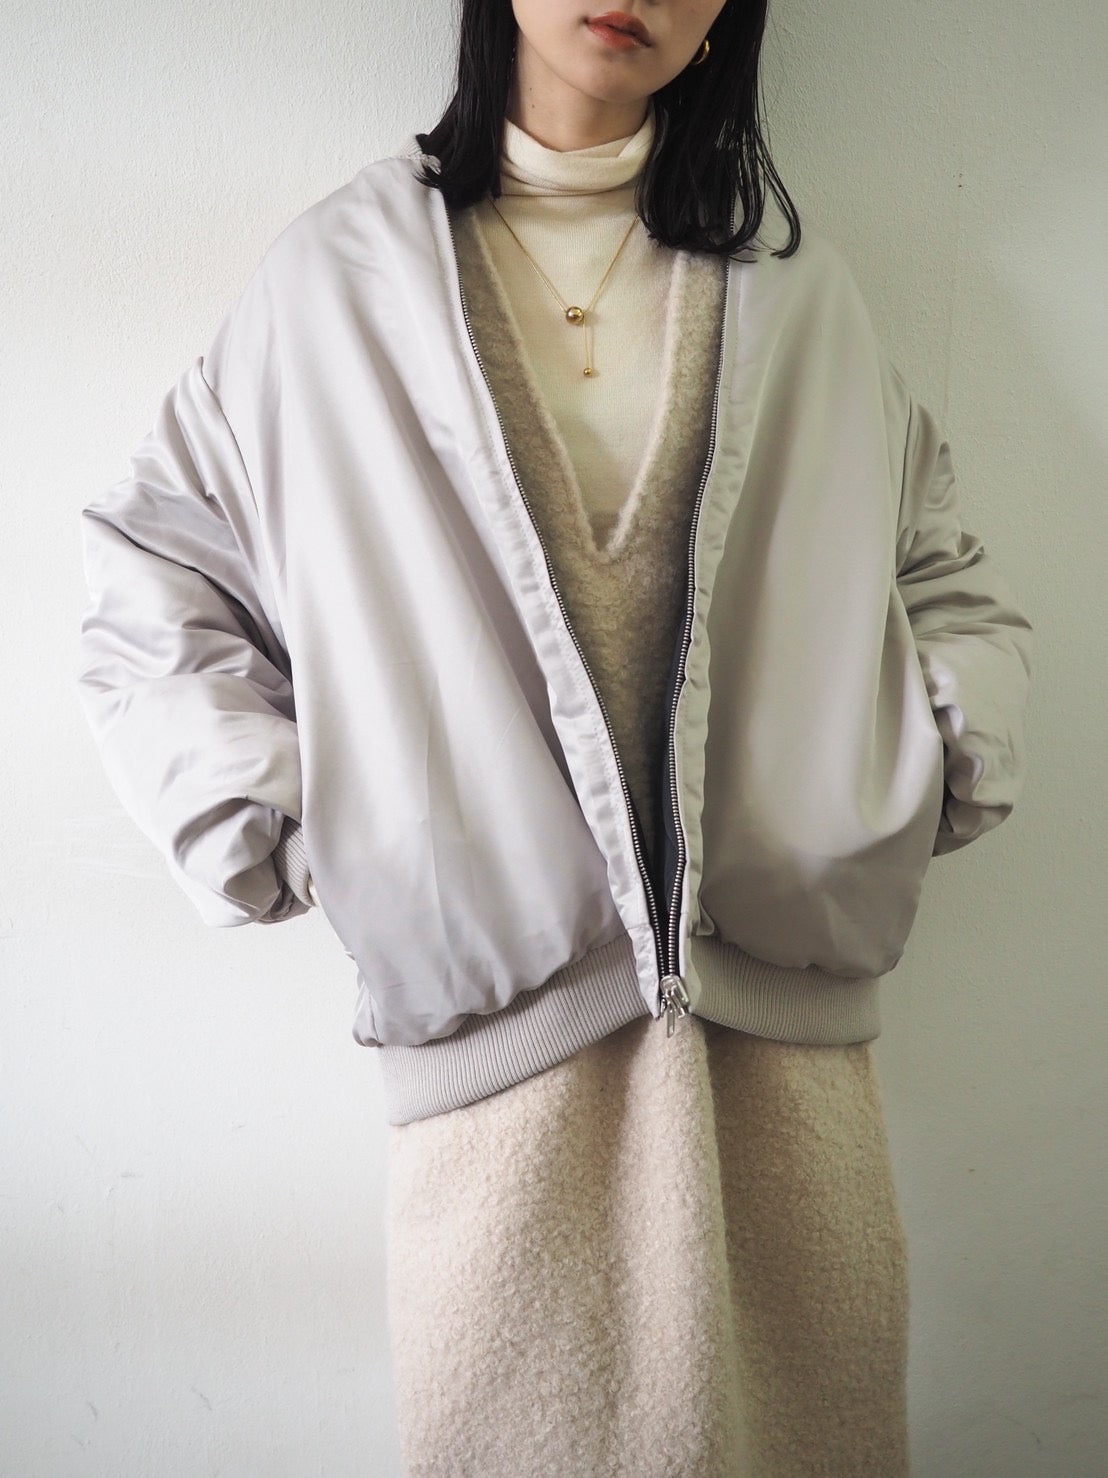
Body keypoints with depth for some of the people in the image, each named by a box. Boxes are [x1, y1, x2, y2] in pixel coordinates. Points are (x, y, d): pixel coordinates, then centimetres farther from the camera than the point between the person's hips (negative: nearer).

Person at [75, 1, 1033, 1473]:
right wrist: (279, 833, -3)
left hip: (785, 1012, 3)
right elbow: (149, 591, 5)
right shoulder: (339, 277, 2)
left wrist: (937, 775, 3)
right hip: (495, 1009, -2)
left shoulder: (793, 284, 9)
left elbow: (950, 580, 17)